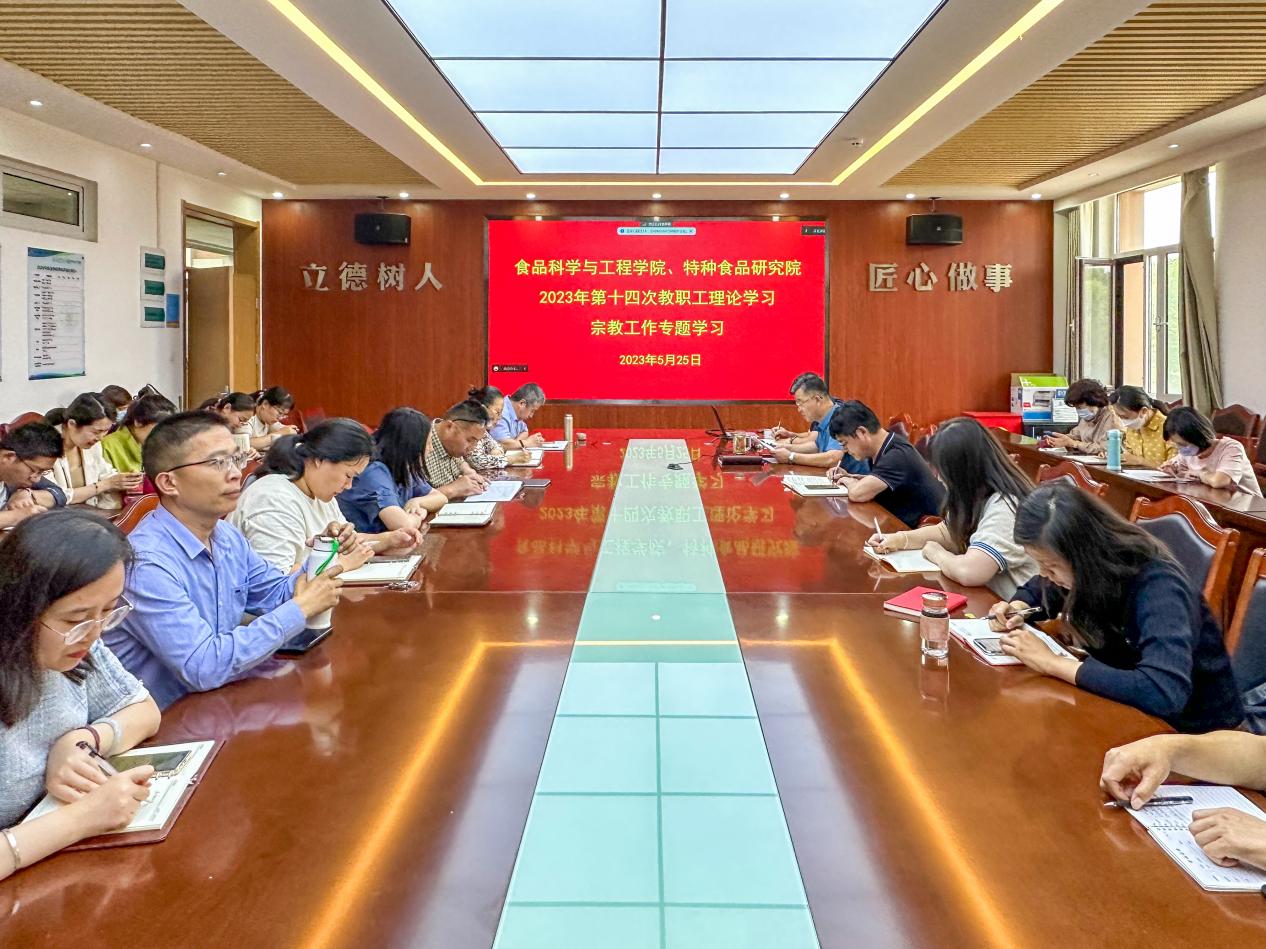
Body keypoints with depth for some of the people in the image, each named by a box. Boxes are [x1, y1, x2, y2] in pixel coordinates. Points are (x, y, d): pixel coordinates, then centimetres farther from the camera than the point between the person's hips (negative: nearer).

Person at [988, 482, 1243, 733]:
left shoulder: (1156, 585, -29)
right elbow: (1039, 590, 14)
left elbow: (1164, 692, -43)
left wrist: (1051, 663, -36)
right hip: (1131, 709, 6)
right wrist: (1016, 609, -9)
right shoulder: (1079, 569, -9)